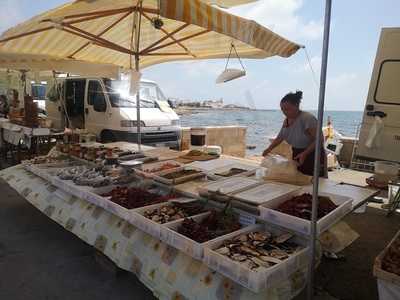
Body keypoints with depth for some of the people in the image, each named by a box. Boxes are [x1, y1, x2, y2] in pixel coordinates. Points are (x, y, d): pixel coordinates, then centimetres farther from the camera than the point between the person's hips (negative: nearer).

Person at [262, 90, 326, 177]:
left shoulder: (307, 118, -20)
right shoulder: (286, 121, 3)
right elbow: (279, 138, 14)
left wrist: (304, 154, -33)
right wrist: (269, 148, -1)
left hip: (312, 157, -7)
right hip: (297, 157, 7)